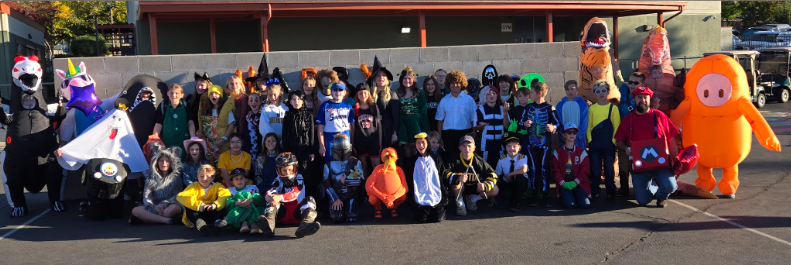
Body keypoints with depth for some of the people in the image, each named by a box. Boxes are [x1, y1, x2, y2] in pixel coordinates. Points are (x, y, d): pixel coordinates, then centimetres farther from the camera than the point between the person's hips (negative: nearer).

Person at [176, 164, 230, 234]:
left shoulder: (217, 186, 1)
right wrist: (199, 205, -34)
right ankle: (200, 224, -49)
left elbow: (226, 195, -21)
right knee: (188, 206, -25)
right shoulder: (194, 186, 0)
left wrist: (215, 205, -41)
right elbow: (181, 196, -20)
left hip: (211, 214, 0)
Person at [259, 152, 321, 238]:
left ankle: (305, 225, -58)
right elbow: (269, 193, -11)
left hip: (297, 214, -1)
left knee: (310, 200, -23)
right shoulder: (278, 181, 8)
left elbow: (295, 193, -18)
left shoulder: (299, 179, 2)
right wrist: (268, 196, -38)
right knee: (273, 200, -19)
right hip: (282, 215, 1)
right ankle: (269, 225, -52)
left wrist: (280, 198, -36)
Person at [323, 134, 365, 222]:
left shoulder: (355, 162, 6)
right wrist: (335, 199, -11)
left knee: (351, 218, -22)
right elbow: (327, 185, 1)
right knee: (336, 218, -22)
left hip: (351, 195, 0)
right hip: (336, 196, 1)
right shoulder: (329, 165, 7)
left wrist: (346, 180, -11)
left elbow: (361, 180, -5)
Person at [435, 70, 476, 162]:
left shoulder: (469, 99, 3)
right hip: (448, 134, 2)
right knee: (449, 159, 3)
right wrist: (439, 138, 4)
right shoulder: (444, 100, 9)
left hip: (465, 134, -1)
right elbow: (440, 120, 10)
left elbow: (473, 120, 2)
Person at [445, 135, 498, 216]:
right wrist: (458, 178, -50)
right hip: (459, 191, -3)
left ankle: (472, 199, 9)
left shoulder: (479, 161, -10)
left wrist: (485, 185, -30)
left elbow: (493, 175, -11)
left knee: (494, 190, -15)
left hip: (474, 189, 3)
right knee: (455, 182, -36)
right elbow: (446, 174, -31)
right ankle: (460, 204, -9)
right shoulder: (455, 161, -17)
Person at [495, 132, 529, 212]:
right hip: (507, 184, 2)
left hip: (520, 184, -2)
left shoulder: (522, 157, -13)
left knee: (520, 177, -35)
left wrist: (509, 174, -23)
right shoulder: (502, 159, -8)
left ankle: (517, 203, -18)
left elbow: (523, 170, -33)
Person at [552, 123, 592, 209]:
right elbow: (555, 170, 2)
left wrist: (575, 182, -10)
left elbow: (585, 169, 4)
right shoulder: (557, 152, 7)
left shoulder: (581, 152, 10)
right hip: (564, 184, -1)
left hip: (578, 183, 1)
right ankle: (564, 196, 9)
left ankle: (577, 195, 12)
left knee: (585, 204, -21)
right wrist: (563, 183, -12)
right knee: (569, 204, -26)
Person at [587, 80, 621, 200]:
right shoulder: (592, 108, 6)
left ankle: (611, 192, 13)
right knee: (595, 169, 5)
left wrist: (613, 140, -7)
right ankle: (595, 192, 15)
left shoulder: (613, 108, 2)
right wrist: (589, 140, -3)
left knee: (609, 169, 4)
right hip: (594, 144, 1)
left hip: (609, 144, -1)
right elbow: (588, 126, 5)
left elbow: (617, 126, 1)